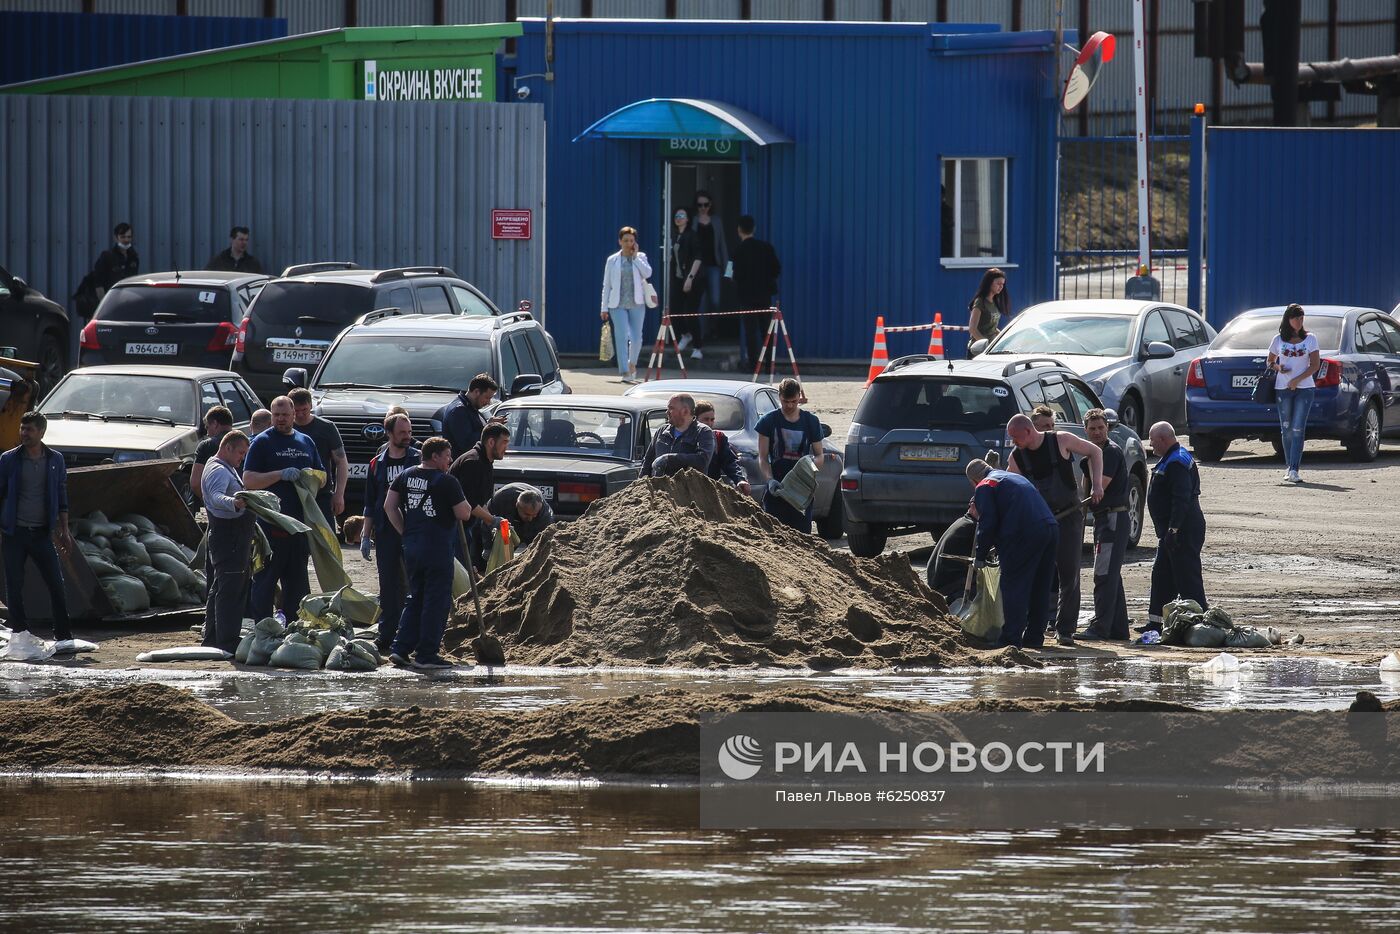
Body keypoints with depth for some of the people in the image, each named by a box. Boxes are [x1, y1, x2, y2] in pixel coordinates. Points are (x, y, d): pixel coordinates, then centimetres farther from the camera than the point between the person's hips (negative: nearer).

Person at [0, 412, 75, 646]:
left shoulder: (55, 460, 5)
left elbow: (61, 497, 11)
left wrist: (64, 531, 8)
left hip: (42, 532, 1)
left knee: (56, 584, -2)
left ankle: (64, 635, 5)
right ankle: (20, 633, 10)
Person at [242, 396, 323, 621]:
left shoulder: (306, 442, 16)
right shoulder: (262, 442, -1)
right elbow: (248, 480, -9)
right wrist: (281, 475, -20)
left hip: (300, 521, 6)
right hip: (270, 524, -6)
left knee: (297, 579, 11)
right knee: (265, 580, -4)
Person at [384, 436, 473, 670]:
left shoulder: (406, 476, 9)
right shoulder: (446, 482, -11)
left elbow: (389, 506, 10)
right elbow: (464, 514, -10)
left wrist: (405, 533, 14)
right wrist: (465, 503, 11)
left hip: (411, 546, 7)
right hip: (438, 549, -7)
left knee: (415, 598, 18)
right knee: (436, 601, 0)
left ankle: (400, 648, 13)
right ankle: (426, 655, -1)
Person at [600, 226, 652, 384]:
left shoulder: (640, 257, 8)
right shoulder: (612, 261, 7)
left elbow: (647, 273, -12)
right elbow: (606, 285, 8)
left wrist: (635, 257, -7)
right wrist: (604, 308, 4)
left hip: (637, 304, 1)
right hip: (618, 305, -1)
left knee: (636, 338, 4)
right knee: (621, 337, -11)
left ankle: (632, 365, 30)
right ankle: (625, 373, -14)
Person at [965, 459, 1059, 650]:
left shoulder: (984, 487, 6)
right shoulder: (1016, 477, 32)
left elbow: (988, 523, -3)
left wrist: (981, 555, 7)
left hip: (1024, 534, -8)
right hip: (1051, 528, 8)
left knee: (1013, 587, -1)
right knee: (1041, 589, 14)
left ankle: (1012, 639, -4)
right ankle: (1035, 638, 19)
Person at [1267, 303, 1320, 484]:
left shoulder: (1310, 339, 4)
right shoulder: (1279, 340, 8)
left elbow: (1315, 365, 0)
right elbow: (1270, 362, 16)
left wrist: (1298, 379, -11)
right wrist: (1277, 367, -8)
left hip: (1304, 388, -2)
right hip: (1283, 388, 2)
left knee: (1298, 429, -11)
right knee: (1286, 429, 4)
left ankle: (1294, 469, -16)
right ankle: (1290, 468, 14)